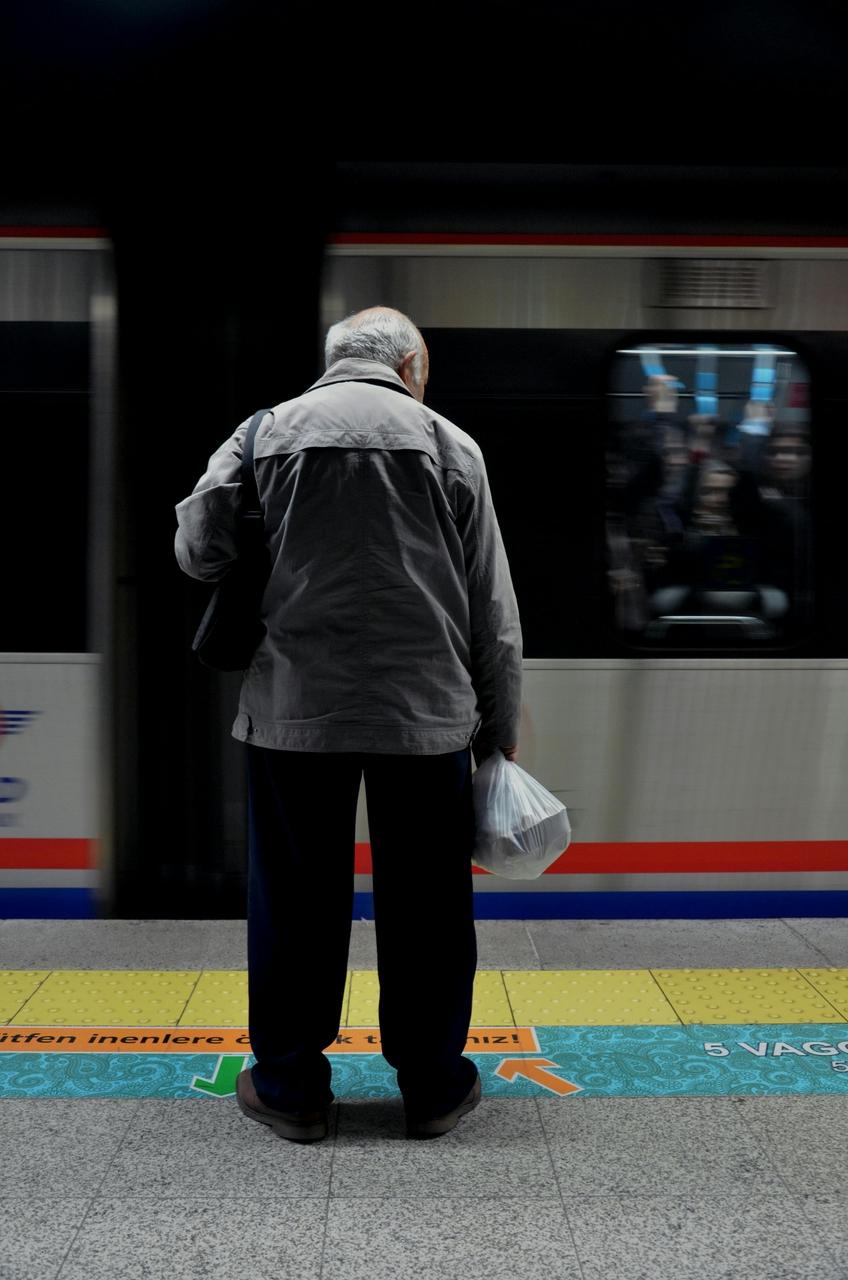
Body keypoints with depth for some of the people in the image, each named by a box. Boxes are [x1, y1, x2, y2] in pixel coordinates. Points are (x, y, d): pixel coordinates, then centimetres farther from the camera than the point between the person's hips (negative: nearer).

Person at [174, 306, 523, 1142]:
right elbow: (491, 607, 3)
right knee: (425, 902, 10)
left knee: (294, 900, 11)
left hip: (293, 706, 1)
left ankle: (289, 1086, 24)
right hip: (426, 710, 0)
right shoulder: (447, 443, 4)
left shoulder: (265, 431, 5)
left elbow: (200, 551, 2)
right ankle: (433, 1086, 24)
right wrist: (501, 726, 11)